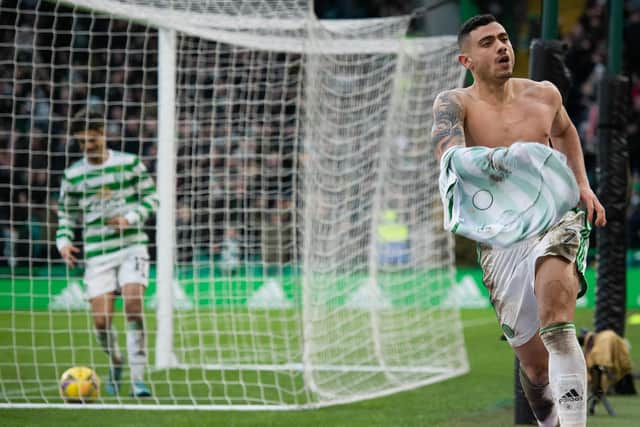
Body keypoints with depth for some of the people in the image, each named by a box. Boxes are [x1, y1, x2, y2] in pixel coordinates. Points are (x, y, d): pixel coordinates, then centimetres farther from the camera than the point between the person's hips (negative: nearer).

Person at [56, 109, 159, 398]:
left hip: (132, 246, -2)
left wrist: (130, 218, -11)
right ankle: (115, 363, 25)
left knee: (133, 304, -21)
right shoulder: (73, 175, 7)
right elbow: (67, 215, 16)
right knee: (101, 320, -7)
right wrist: (64, 242, -2)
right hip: (97, 253, 2)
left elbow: (151, 197, 5)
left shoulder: (129, 163, 2)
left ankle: (138, 378, -16)